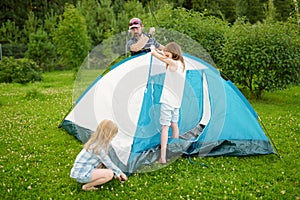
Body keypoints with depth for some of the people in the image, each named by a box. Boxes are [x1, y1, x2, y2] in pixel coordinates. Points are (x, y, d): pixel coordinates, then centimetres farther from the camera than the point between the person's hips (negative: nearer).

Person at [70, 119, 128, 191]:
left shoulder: (95, 141, 6)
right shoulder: (98, 147, -23)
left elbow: (106, 161, 15)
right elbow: (108, 163, -13)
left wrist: (116, 173, 15)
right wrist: (119, 172, 2)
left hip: (80, 170, 9)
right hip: (82, 174, -9)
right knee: (109, 174, -18)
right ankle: (87, 186, -7)